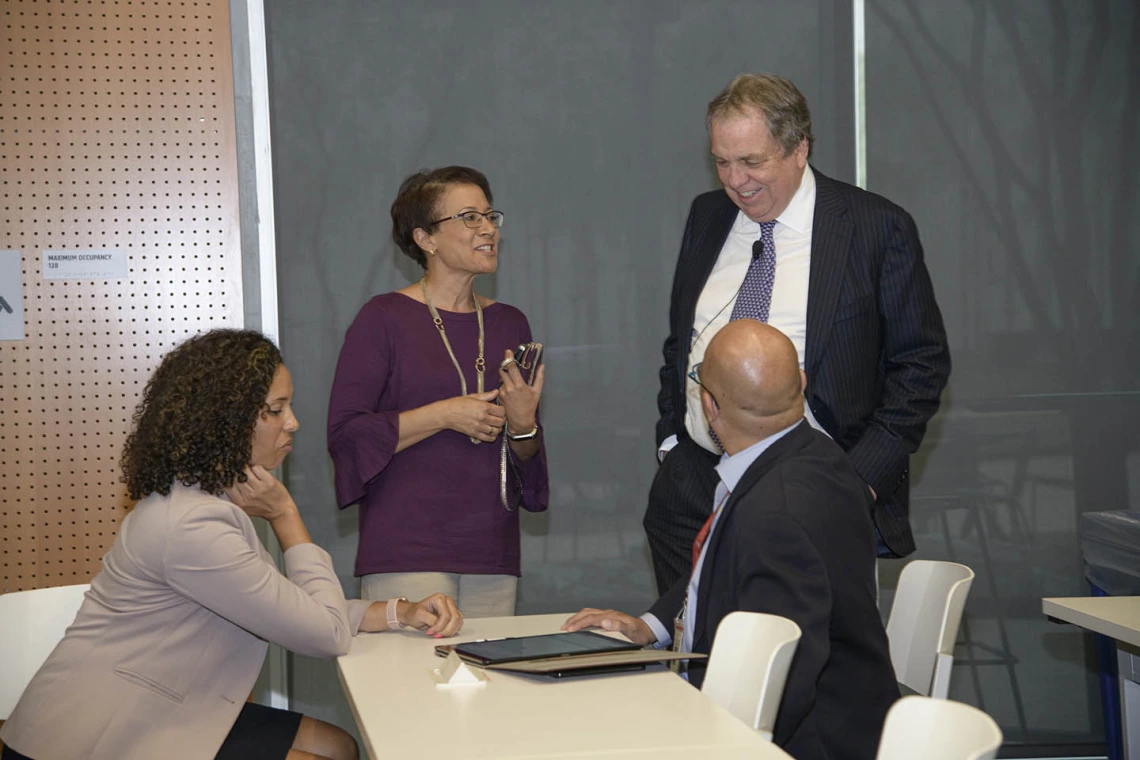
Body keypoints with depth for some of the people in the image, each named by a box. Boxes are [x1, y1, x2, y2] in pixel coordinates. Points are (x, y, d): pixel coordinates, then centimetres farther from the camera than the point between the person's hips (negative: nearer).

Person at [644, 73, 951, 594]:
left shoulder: (877, 228, -4)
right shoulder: (706, 216, 11)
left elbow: (922, 362, -3)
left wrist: (863, 476, -10)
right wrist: (670, 438, 9)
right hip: (694, 487, 4)